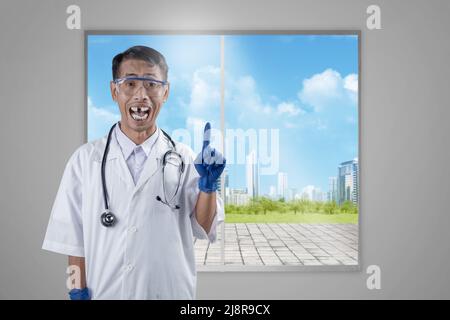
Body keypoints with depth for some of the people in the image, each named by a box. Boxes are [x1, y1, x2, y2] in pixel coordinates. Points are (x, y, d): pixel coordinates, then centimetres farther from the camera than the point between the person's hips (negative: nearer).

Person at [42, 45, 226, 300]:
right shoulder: (86, 159, -5)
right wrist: (79, 292, -2)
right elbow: (75, 238, -1)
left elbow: (205, 229, -4)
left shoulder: (184, 159, -6)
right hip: (105, 292, 0)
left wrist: (208, 185, -18)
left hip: (172, 291, 0)